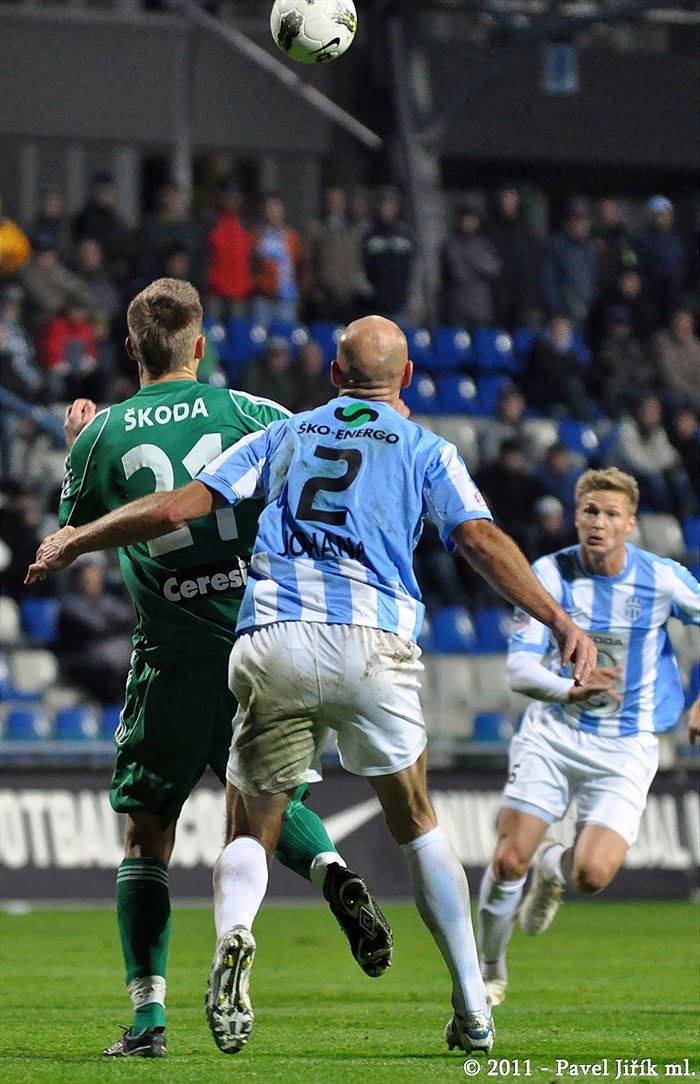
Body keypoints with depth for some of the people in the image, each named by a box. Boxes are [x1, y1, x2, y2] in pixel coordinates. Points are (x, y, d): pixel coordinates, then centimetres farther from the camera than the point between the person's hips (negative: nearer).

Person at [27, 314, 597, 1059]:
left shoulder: (281, 437, 21)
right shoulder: (427, 451, 16)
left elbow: (176, 507, 13)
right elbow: (480, 538, 0)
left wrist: (75, 541, 24)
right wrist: (560, 621, -5)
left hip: (271, 641, 1)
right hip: (374, 644, -1)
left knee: (249, 833, 10)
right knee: (415, 824, 17)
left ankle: (233, 932, -25)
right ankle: (473, 1009, 12)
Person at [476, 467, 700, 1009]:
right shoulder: (549, 574, -9)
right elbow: (519, 668, -15)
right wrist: (572, 689, -34)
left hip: (625, 748, 0)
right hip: (551, 734, 1)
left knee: (591, 877, -17)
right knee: (508, 861, -11)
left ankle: (555, 864, 22)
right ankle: (490, 969, 16)